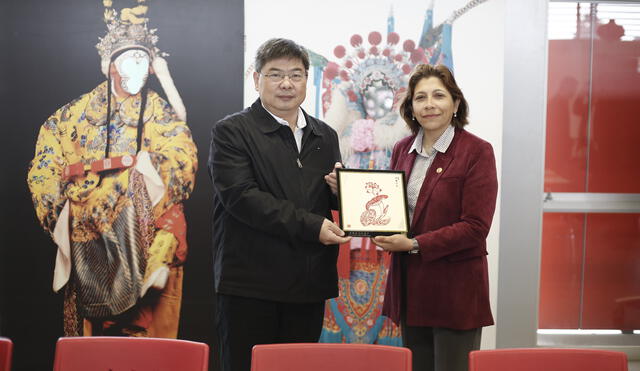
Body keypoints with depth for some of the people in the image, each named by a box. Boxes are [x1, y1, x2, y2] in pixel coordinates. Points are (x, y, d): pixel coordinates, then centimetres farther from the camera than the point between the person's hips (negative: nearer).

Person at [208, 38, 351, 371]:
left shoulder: (325, 136, 15)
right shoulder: (231, 131, -2)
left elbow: (333, 201, 22)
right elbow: (240, 196, -15)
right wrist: (311, 226, -18)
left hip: (309, 286, 5)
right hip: (250, 284, -5)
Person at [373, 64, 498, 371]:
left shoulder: (477, 152, -9)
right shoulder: (402, 149, 8)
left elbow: (475, 227, -14)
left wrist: (414, 245, -19)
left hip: (455, 289, -5)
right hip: (410, 284, 5)